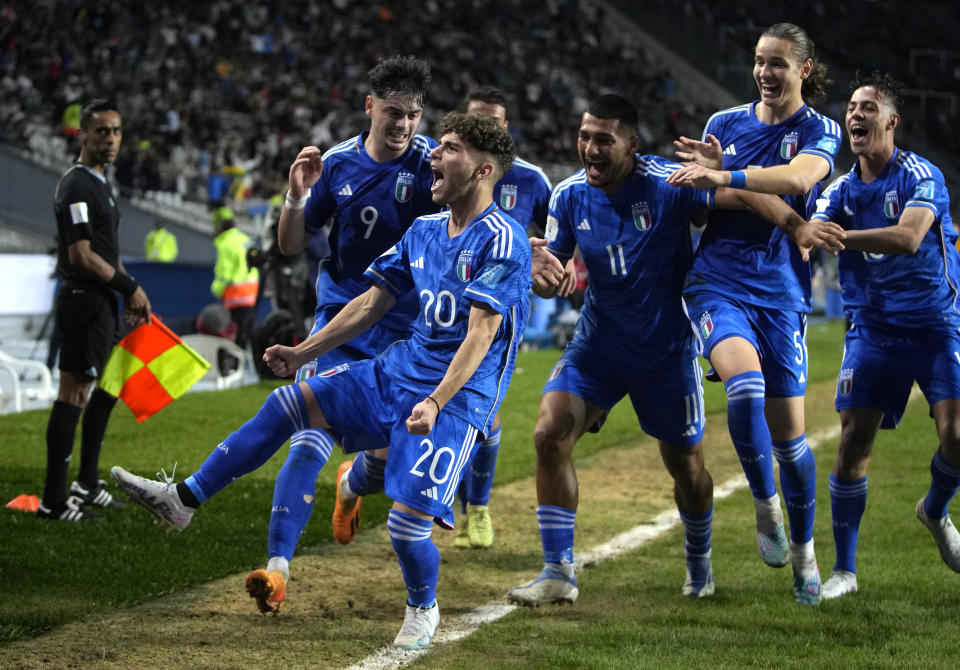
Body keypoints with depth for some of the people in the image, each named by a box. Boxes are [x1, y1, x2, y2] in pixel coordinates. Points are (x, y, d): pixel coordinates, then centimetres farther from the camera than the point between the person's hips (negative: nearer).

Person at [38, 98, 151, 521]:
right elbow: (81, 255, -20)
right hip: (84, 301, -11)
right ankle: (54, 501, -8)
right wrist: (130, 287, -12)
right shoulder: (77, 186, -14)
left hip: (101, 302, 11)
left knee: (106, 391, 19)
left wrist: (131, 290, 13)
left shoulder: (99, 184, 18)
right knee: (73, 395, -10)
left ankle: (87, 486, 30)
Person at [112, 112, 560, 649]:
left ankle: (423, 609, 17)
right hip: (399, 369, 8)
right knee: (287, 404, 2)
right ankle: (183, 500, 8)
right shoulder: (425, 230, 10)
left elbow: (481, 333, -23)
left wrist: (435, 402, -33)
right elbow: (374, 302, 18)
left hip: (458, 396, -8)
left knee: (407, 523, -15)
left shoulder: (502, 241, -16)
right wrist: (305, 352, 15)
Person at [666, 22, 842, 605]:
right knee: (744, 385, -28)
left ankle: (804, 546, 23)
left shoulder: (820, 131, 1)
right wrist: (709, 167, -10)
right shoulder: (725, 123, 10)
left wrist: (724, 177, -29)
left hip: (781, 291, -1)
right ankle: (765, 505, -6)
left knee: (788, 430, 2)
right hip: (718, 282, 1)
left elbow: (799, 177, -20)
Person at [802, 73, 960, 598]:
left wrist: (838, 235, -34)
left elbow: (908, 237, -27)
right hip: (873, 330, 3)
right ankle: (844, 569, 6)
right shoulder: (841, 190, 6)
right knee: (853, 442, -6)